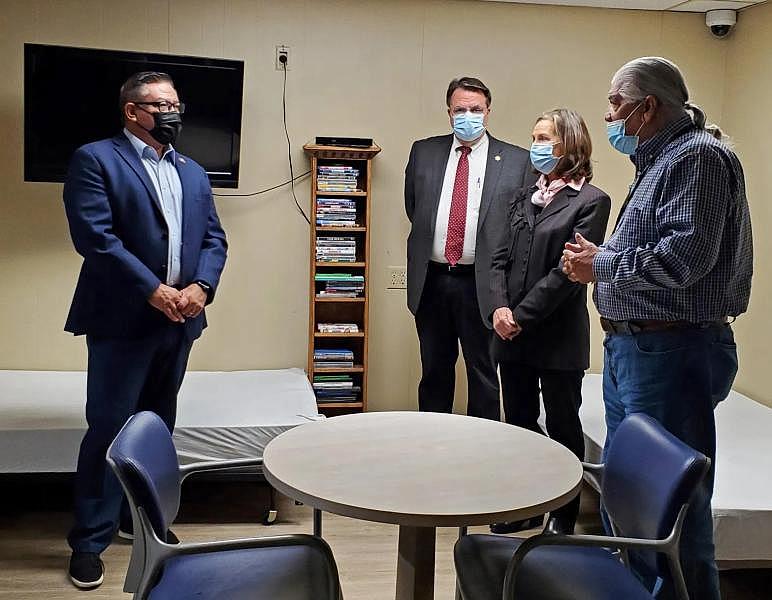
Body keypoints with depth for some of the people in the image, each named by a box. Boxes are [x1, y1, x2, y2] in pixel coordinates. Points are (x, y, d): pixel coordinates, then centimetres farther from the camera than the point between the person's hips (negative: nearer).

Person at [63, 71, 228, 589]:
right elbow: (94, 234, -14)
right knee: (109, 428, -2)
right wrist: (153, 290, -18)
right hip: (123, 318, -6)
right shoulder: (95, 159, -3)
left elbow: (214, 238, 12)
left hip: (180, 319, 6)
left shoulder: (193, 173, 17)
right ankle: (89, 541, 11)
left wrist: (201, 286, -8)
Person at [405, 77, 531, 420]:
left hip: (482, 284, -3)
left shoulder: (516, 161, -3)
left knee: (483, 374, 7)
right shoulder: (424, 152, 6)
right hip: (431, 280, 3)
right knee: (434, 372, 15)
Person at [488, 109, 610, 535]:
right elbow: (500, 259, 9)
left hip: (558, 336, -6)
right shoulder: (525, 198, 12)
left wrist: (521, 316, -14)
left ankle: (563, 517, 21)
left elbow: (567, 271, -14)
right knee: (518, 421, 13)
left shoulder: (591, 201, -7)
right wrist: (500, 308, -7)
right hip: (512, 335, 6)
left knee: (562, 425, 7)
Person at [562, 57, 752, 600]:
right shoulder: (659, 162, 20)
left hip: (671, 353, -11)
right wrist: (600, 259, 3)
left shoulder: (698, 156, -12)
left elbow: (685, 256, -23)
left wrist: (602, 265, -12)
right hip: (630, 347, 11)